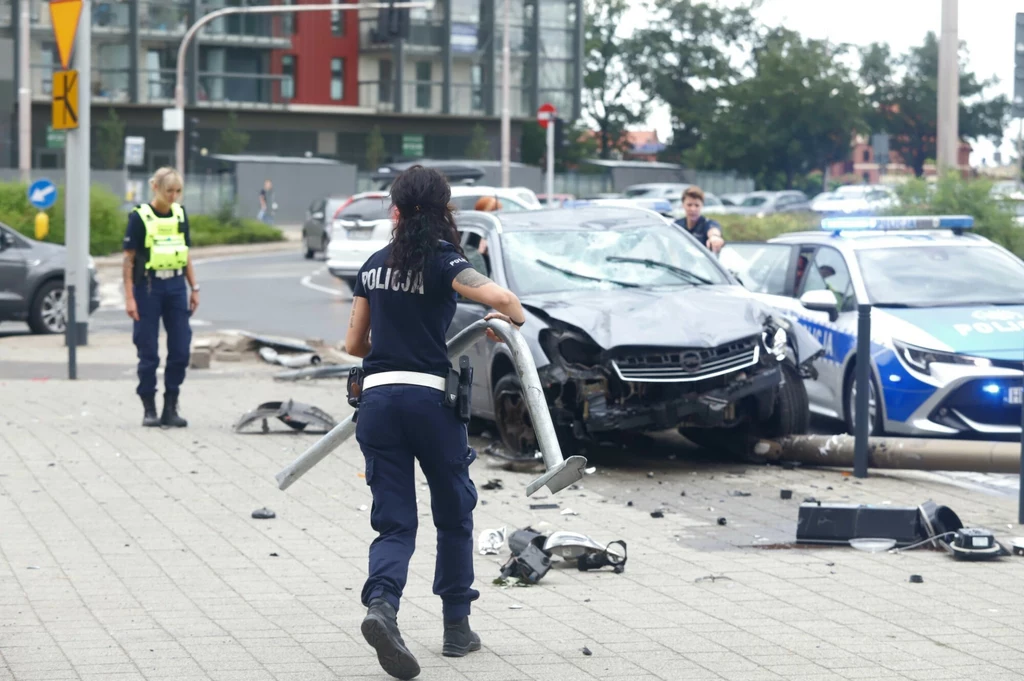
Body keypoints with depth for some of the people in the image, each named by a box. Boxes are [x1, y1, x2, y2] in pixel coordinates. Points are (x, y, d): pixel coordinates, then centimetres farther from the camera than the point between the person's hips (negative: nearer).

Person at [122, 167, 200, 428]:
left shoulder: (180, 214, 9)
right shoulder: (139, 216, -6)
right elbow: (129, 259, -6)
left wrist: (194, 288, 10)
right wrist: (129, 297, -11)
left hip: (176, 286, 5)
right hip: (148, 286, -5)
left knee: (180, 350, 1)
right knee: (149, 352, -1)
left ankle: (170, 409, 10)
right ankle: (149, 409, 9)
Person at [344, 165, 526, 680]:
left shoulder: (374, 265, 11)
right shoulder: (442, 261, -4)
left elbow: (354, 343, 19)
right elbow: (500, 298, -21)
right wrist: (515, 317, 2)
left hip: (376, 399, 3)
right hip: (429, 398, -3)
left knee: (394, 521, 4)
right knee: (454, 512, 15)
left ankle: (381, 604, -24)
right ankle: (457, 626, 20)